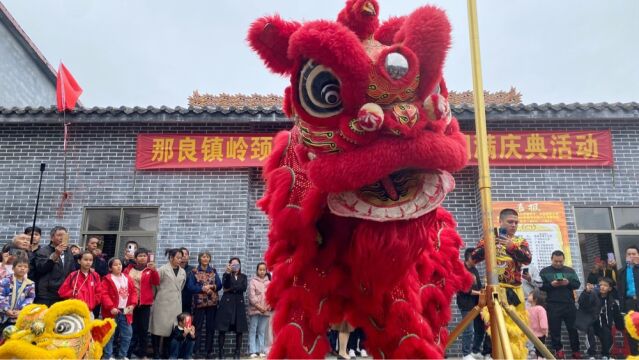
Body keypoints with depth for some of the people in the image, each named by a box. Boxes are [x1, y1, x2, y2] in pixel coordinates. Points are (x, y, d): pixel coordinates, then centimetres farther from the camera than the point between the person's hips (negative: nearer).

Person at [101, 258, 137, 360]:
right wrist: (111, 307, -21)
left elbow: (133, 292, 9)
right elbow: (104, 295, -13)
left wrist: (132, 304, -6)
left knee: (127, 335, 9)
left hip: (126, 311, 5)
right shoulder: (107, 279, -6)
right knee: (110, 335, 2)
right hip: (113, 311, -5)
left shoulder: (128, 278, 9)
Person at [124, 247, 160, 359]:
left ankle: (142, 353, 14)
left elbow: (156, 283, -9)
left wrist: (154, 270, -25)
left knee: (143, 329, 2)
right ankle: (127, 353, 14)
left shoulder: (150, 270, 3)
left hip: (144, 303, -1)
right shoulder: (128, 269, 7)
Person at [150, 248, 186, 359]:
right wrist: (162, 293, 2)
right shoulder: (163, 269, -5)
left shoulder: (183, 272, 10)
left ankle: (166, 353, 15)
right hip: (163, 302, -5)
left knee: (172, 327, 5)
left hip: (176, 304, 5)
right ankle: (156, 353, 7)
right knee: (159, 326, -1)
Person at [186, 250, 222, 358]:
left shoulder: (213, 271, 10)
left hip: (212, 302, 3)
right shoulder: (194, 271, 1)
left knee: (211, 327, 6)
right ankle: (196, 350, 5)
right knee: (198, 327, -1)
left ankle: (209, 350, 14)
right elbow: (190, 286, -7)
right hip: (199, 302, -3)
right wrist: (202, 288, -17)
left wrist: (212, 287, -13)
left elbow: (219, 285, 6)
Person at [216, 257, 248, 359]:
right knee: (223, 329, -6)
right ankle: (220, 351, 2)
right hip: (227, 303, -2)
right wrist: (228, 273, -25)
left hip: (239, 304, 2)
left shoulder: (243, 277, 14)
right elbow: (225, 285, -13)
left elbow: (244, 288, -5)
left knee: (239, 329, 0)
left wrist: (231, 289, -9)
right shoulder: (226, 275, 9)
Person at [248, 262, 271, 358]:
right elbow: (251, 296, -6)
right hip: (254, 309, -3)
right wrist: (258, 306, -11)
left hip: (266, 310, 3)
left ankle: (261, 350, 9)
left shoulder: (269, 282, 12)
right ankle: (253, 351, 0)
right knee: (253, 330, -2)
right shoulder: (253, 281, 2)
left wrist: (268, 306, -7)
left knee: (262, 331, 6)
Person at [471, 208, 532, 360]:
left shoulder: (521, 242, 10)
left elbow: (528, 259, -9)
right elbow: (475, 257, -4)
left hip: (514, 290, 3)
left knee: (516, 327, 2)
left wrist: (512, 247, -25)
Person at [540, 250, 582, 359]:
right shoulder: (545, 271, 4)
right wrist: (551, 284, -19)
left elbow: (577, 284, 5)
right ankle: (558, 350, 13)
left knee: (573, 328, 8)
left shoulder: (570, 271, 13)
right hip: (553, 306, -2)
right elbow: (540, 286, -3)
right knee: (555, 329, 2)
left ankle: (576, 351, 18)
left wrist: (568, 283, -14)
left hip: (569, 304, 2)